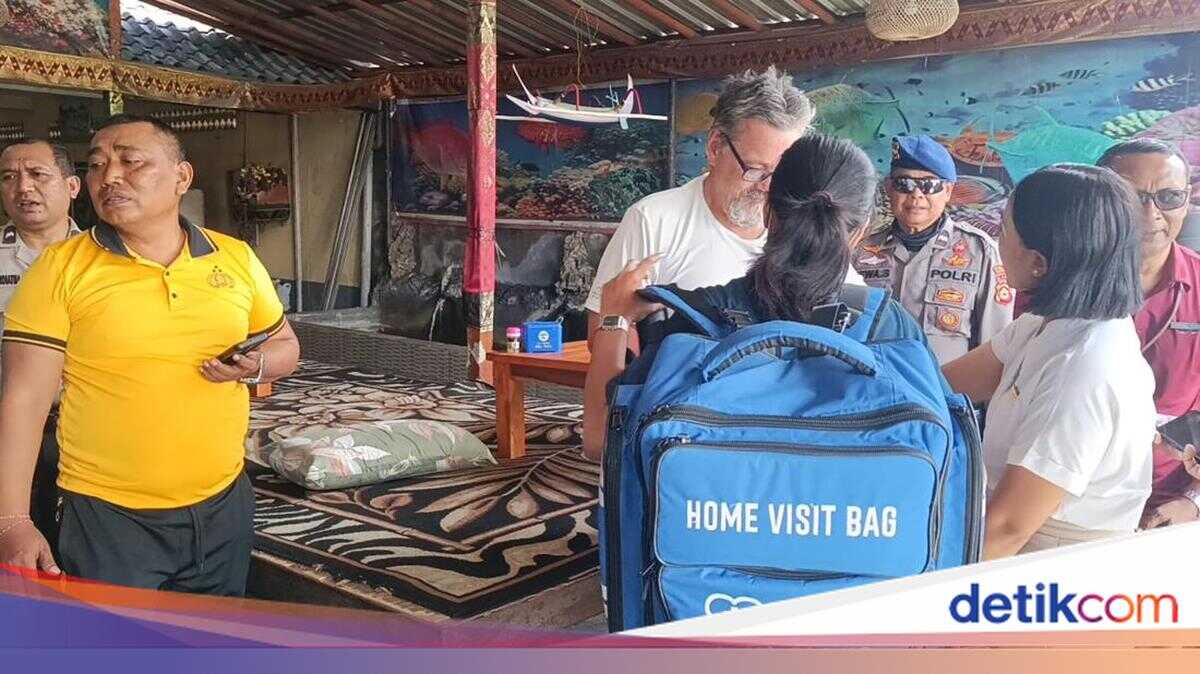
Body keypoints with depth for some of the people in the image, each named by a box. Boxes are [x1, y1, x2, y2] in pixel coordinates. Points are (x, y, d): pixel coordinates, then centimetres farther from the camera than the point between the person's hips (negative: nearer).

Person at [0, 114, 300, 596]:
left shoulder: (236, 258, 2)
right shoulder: (61, 267, -7)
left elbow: (285, 344, 14)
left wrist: (257, 366, -9)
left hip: (223, 505, 4)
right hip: (108, 517, -3)